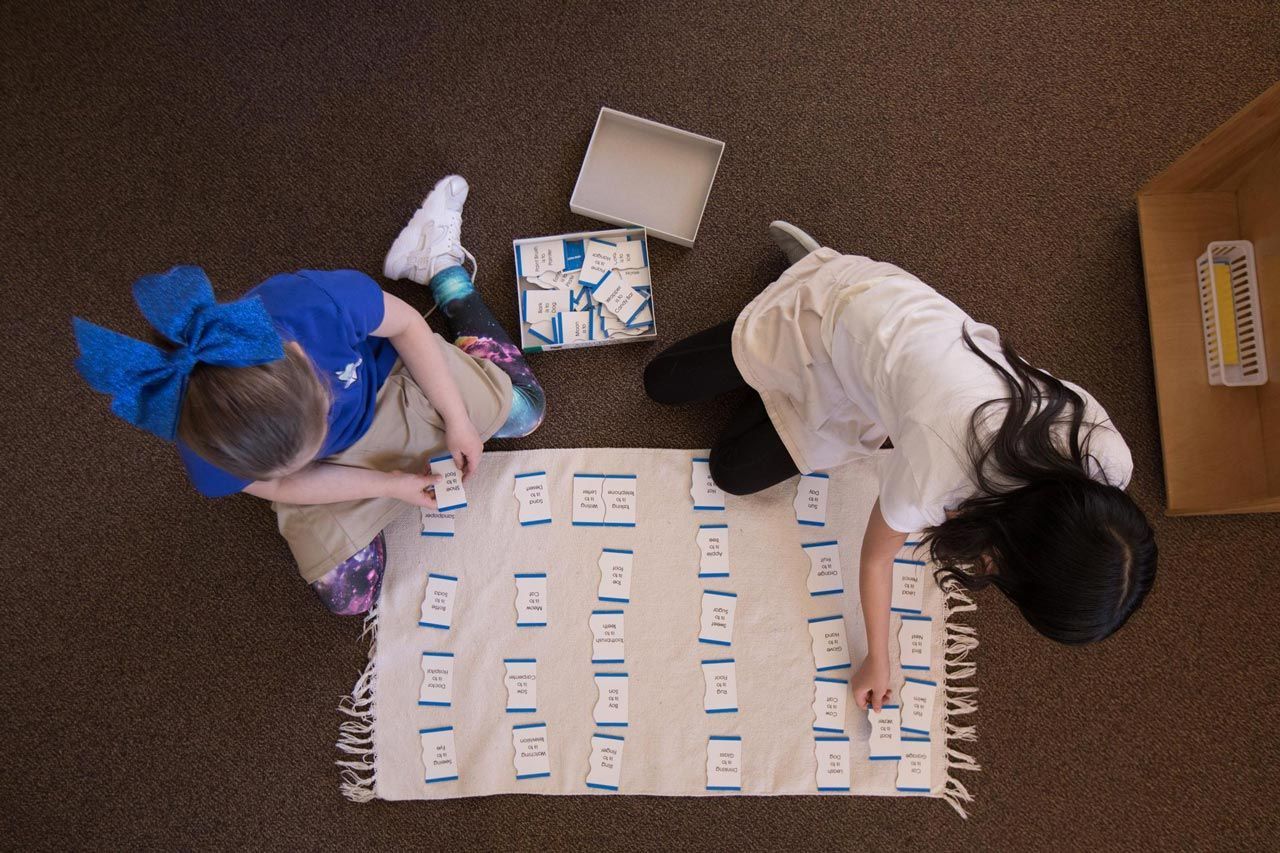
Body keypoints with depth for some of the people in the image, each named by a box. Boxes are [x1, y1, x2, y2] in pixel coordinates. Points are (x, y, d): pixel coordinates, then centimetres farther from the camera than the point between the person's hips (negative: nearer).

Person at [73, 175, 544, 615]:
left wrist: (457, 419, -19)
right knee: (347, 594, 1)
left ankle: (442, 265, 25)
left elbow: (405, 324, -22)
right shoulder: (210, 455, -37)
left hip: (385, 375, 0)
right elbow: (284, 486, -16)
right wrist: (389, 484, -16)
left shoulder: (323, 301, -43)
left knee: (524, 408, 6)